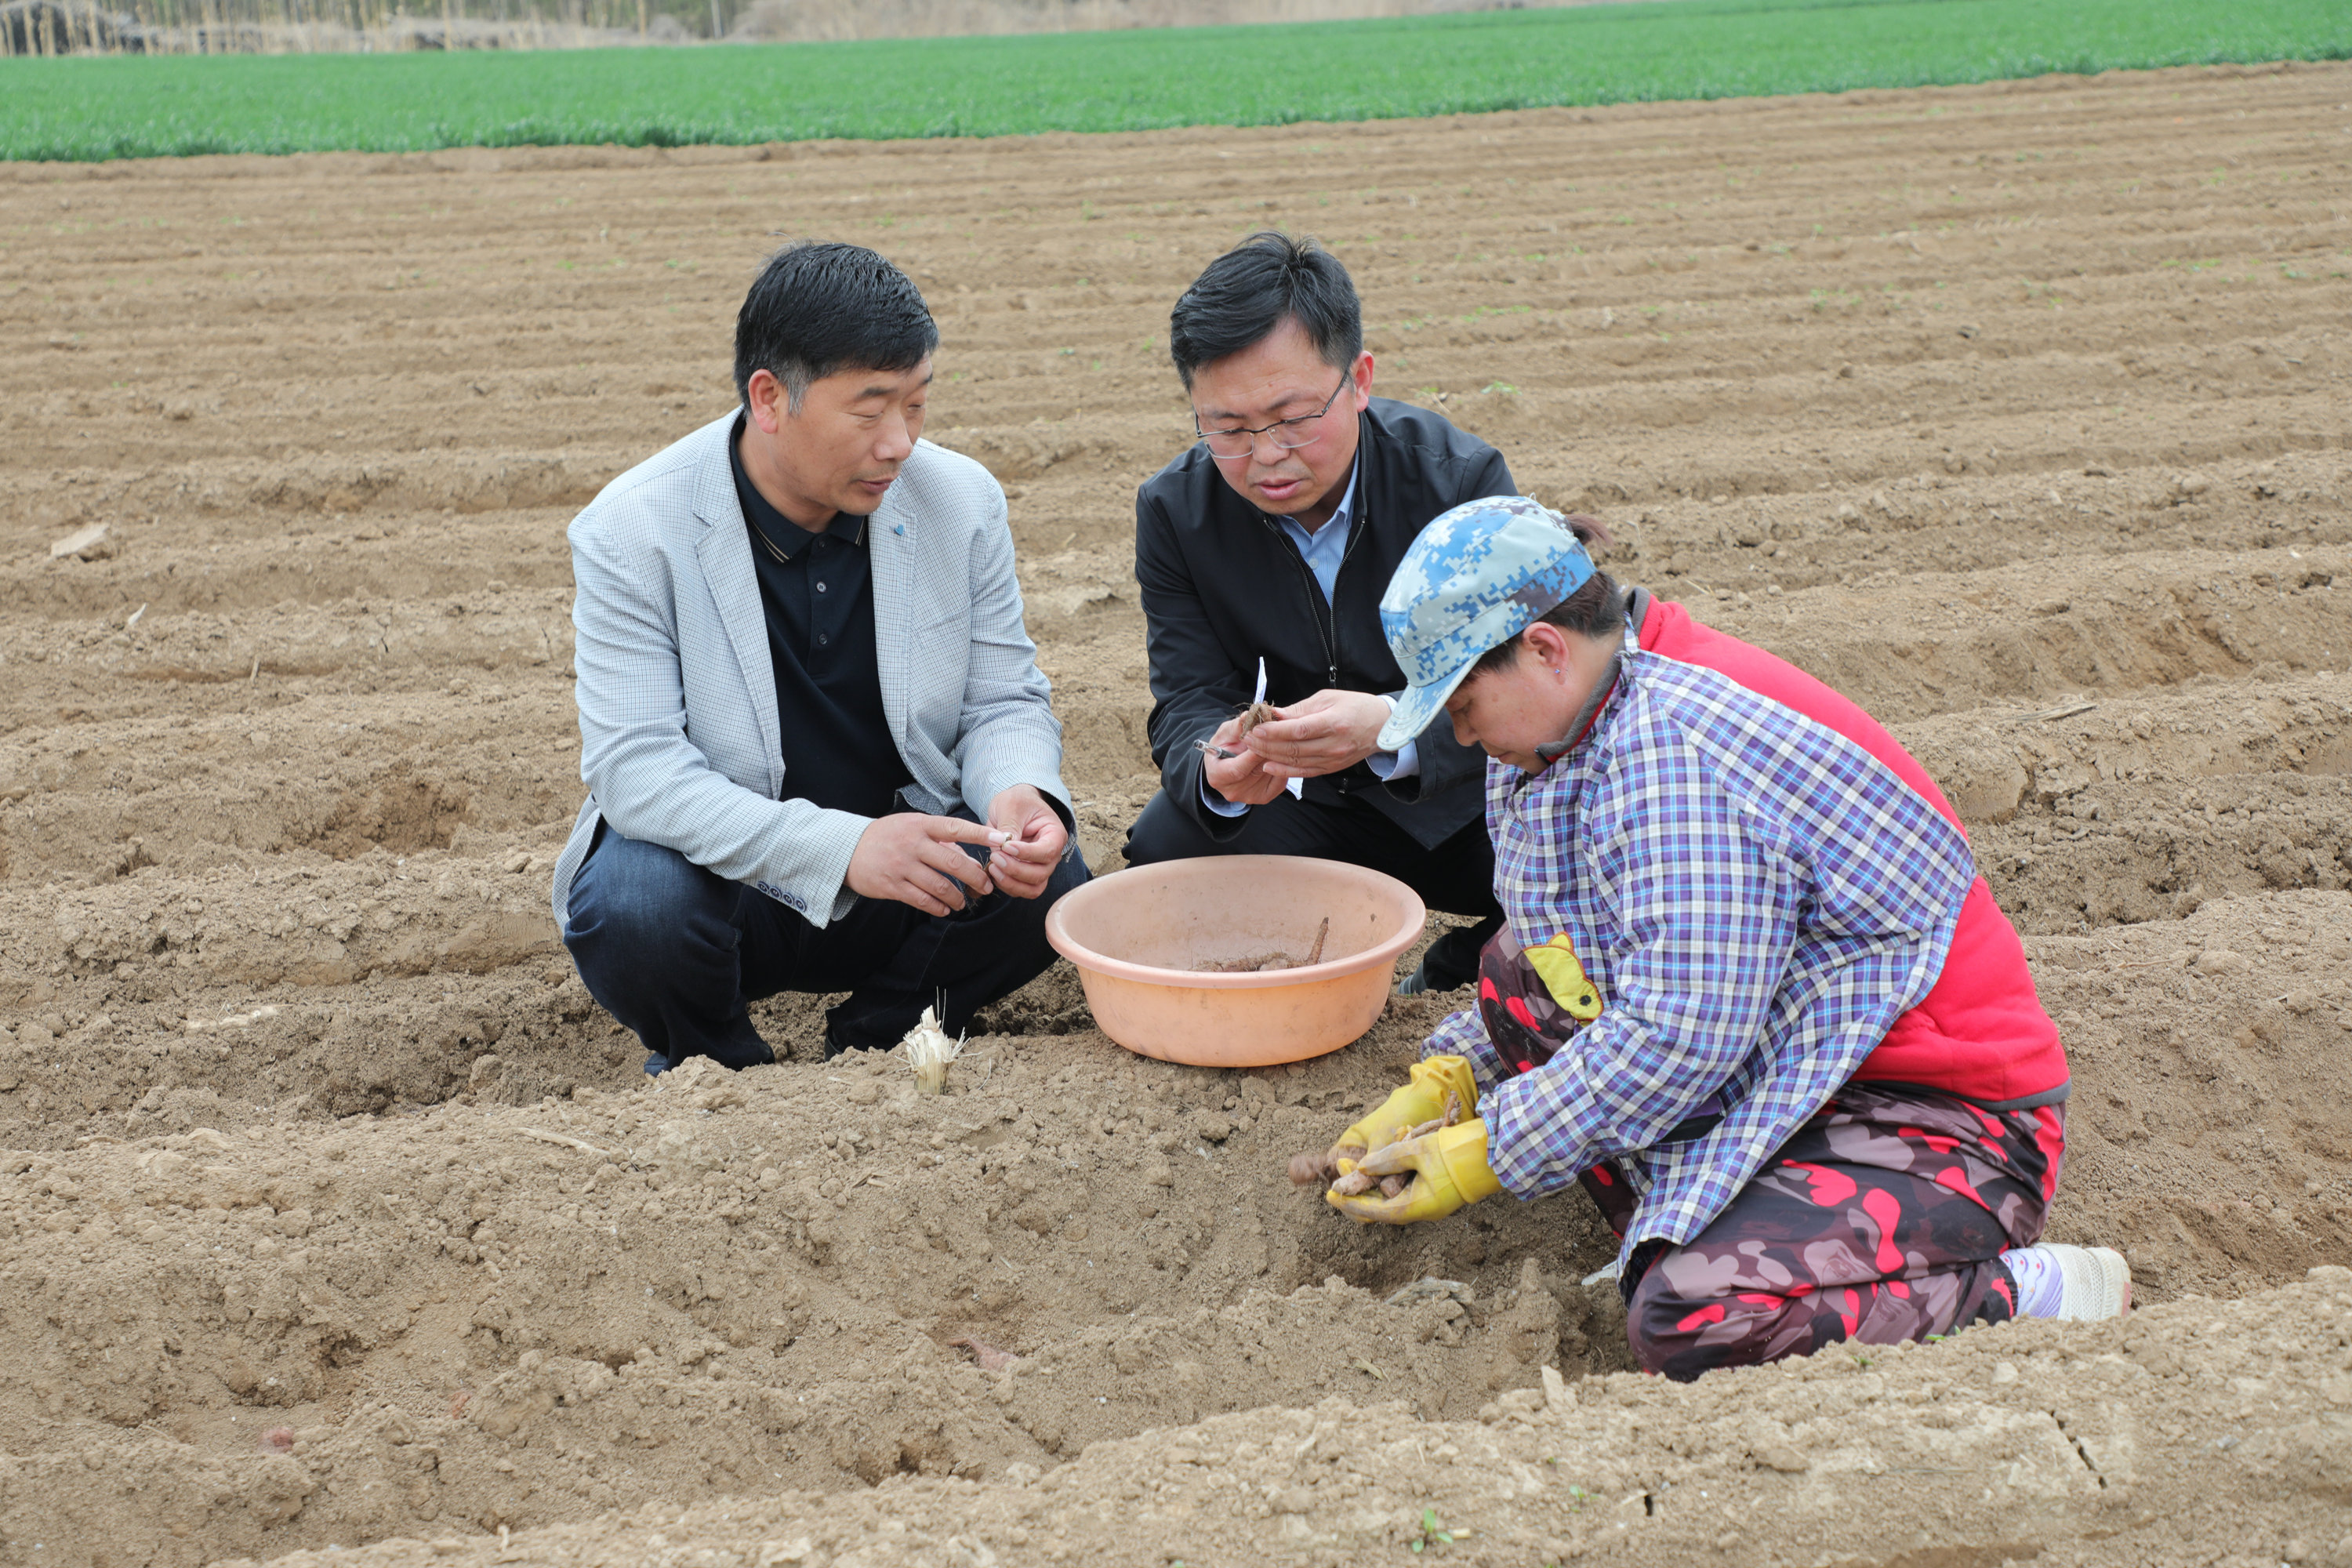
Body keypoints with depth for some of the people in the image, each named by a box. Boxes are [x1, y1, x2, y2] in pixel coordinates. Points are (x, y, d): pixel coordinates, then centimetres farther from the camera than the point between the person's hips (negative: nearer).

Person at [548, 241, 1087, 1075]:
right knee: (635, 910, -34)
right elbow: (633, 764, -23)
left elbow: (1003, 702, 1)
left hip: (909, 866, 3)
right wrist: (840, 849, -37)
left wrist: (1020, 794, -25)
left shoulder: (961, 500, -5)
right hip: (724, 872, -3)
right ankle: (714, 1063, 2)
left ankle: (876, 1042, 5)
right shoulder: (631, 530, -16)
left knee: (1043, 882, -24)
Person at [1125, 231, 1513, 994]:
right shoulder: (1175, 508, -9)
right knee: (1165, 849, -27)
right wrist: (1218, 771, -38)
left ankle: (1476, 959, 3)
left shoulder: (1463, 479, -18)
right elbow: (1188, 699, -12)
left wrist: (1390, 727, -47)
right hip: (1315, 809, 2)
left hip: (1462, 799, -2)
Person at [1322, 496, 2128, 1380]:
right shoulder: (1597, 725, 8)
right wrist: (1440, 1087, 5)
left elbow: (1680, 1034, -27)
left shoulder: (1674, 743, -23)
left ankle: (2036, 1297, -10)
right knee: (1517, 976, 5)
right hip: (1793, 1077, 10)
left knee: (1689, 1323, -30)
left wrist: (1486, 1155, -17)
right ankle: (1689, 1244, 1)